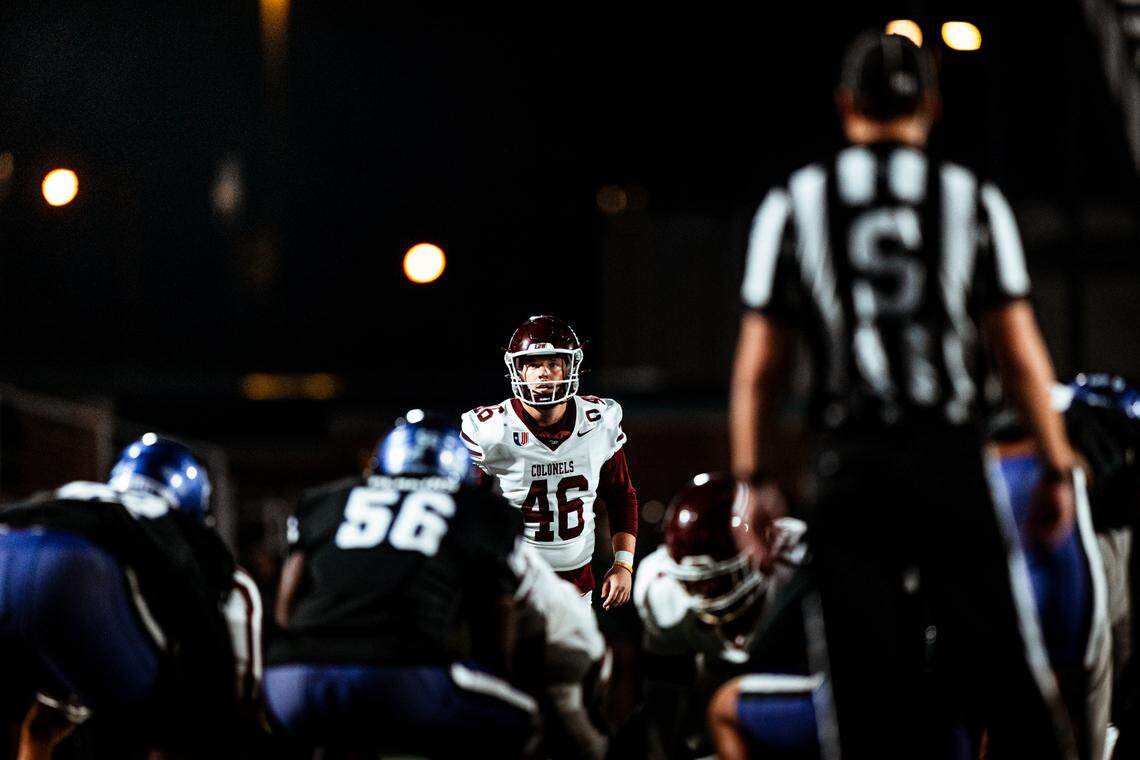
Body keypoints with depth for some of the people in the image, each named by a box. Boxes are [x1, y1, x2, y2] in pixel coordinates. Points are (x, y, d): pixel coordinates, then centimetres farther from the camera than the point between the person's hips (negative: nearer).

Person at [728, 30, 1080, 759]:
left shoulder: (794, 205, 5)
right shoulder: (971, 201, 3)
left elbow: (757, 365, 3)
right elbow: (1021, 353, 0)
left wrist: (751, 480, 8)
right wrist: (1057, 467, 6)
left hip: (850, 465, 1)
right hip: (951, 454, -1)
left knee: (872, 676, 3)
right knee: (1004, 669, 3)